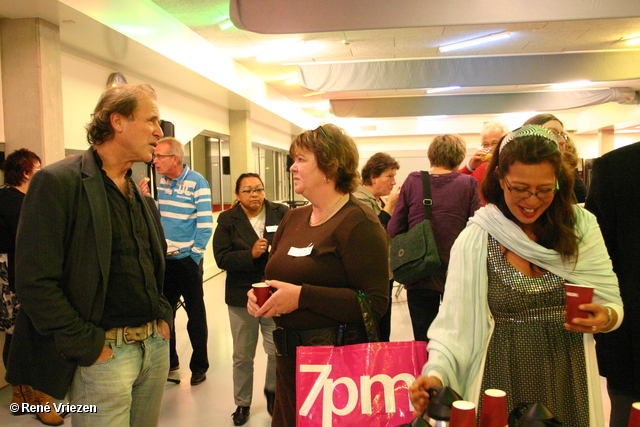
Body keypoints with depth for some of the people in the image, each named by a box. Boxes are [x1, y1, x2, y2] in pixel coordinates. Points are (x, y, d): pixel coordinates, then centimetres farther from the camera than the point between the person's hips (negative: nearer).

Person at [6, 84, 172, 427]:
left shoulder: (139, 192, 12)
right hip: (102, 352, -7)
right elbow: (36, 282, -16)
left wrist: (162, 315, 8)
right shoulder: (57, 182, -12)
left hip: (155, 344, 7)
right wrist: (88, 346, -15)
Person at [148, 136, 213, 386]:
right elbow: (156, 216, 14)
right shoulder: (159, 183, 7)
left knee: (195, 314, 7)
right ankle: (168, 361, 33)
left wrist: (195, 255, -12)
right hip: (163, 259, 6)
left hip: (187, 260, -6)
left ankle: (199, 366, 21)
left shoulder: (197, 183, -10)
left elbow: (205, 223, -12)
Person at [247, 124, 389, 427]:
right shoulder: (293, 219, 9)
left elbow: (374, 302, -23)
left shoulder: (359, 223, -16)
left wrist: (302, 295, -25)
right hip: (287, 355, 7)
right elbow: (273, 276, 20)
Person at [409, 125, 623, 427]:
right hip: (503, 383, -2)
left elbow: (613, 304, 2)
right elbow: (454, 322, -13)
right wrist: (437, 374, -28)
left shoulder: (581, 226, -3)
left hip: (570, 382, 3)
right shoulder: (475, 240, -11)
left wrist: (605, 317, -20)